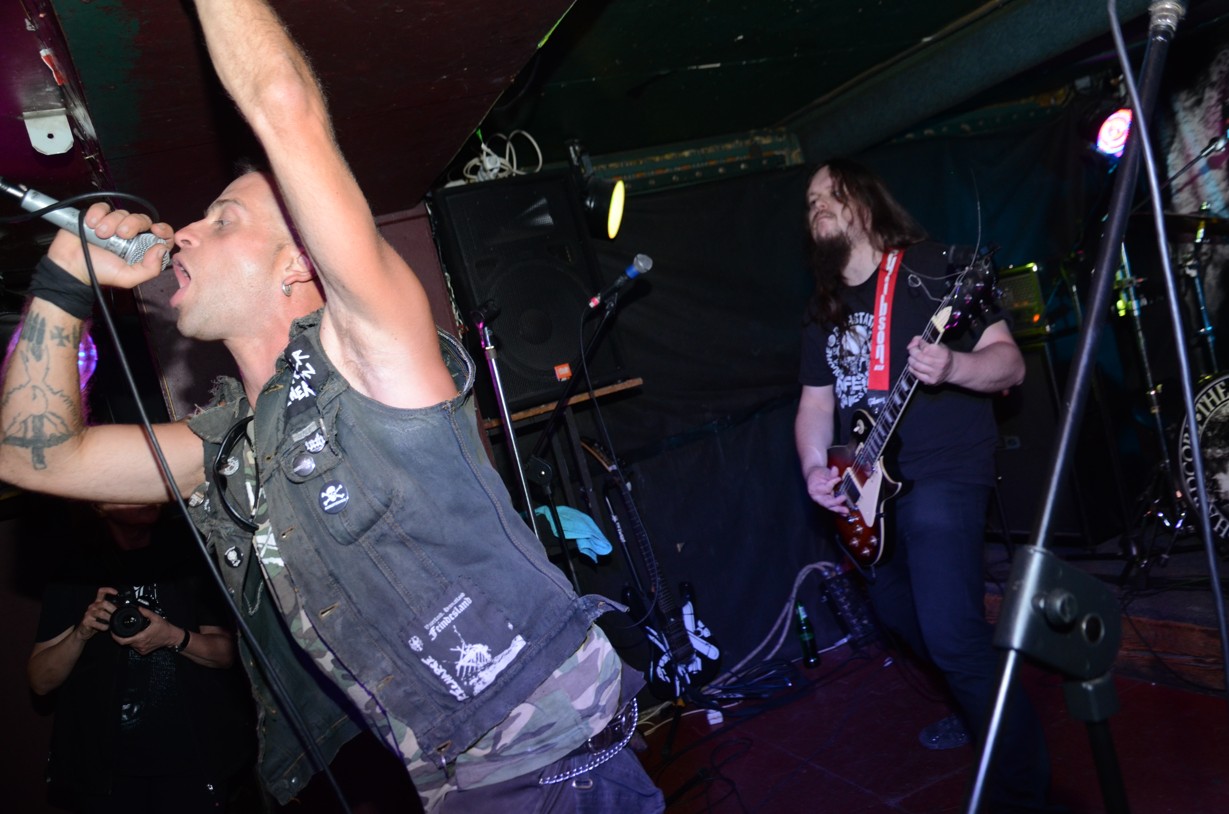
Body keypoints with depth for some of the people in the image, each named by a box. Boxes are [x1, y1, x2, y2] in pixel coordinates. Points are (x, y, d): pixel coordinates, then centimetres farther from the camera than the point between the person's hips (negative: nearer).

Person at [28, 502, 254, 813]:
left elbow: (225, 653, 2)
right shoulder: (73, 571, 2)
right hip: (108, 765, 0)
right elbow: (40, 681, 1)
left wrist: (174, 637, -16)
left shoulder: (186, 559, 5)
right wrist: (80, 634, -17)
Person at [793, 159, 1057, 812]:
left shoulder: (933, 268, -5)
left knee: (952, 637, -17)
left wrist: (950, 365, -29)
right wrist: (815, 468, -6)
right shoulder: (823, 309, 14)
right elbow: (815, 400, 12)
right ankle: (977, 711, 44)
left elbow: (1009, 363, -8)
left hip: (941, 476, -8)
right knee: (900, 614, 20)